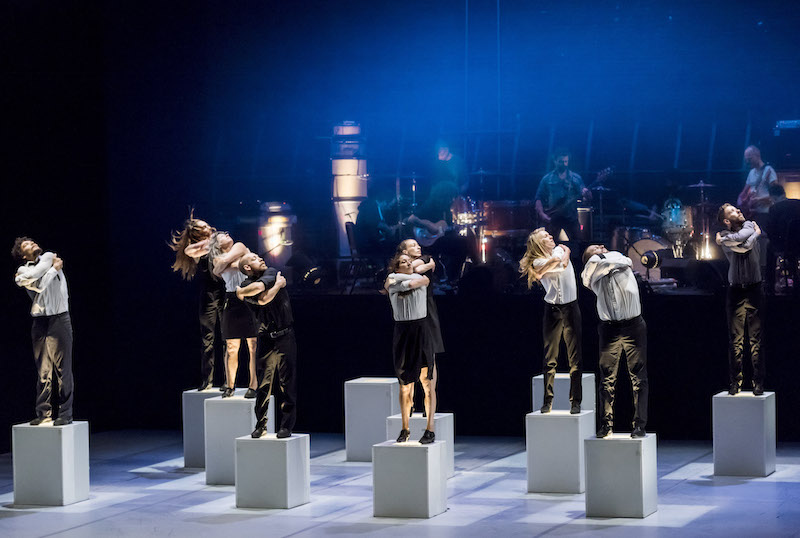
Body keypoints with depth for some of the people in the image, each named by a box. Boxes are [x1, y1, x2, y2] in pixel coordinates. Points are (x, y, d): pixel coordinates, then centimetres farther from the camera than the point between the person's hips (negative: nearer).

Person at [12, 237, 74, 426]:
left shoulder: (50, 257, 12)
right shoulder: (22, 271, 12)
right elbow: (39, 285, -5)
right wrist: (54, 269, -1)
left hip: (59, 319, -2)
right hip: (40, 323, 2)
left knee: (63, 368, -5)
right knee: (43, 371, 0)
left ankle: (65, 414, -4)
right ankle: (44, 414, 3)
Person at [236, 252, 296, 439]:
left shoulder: (272, 273, 4)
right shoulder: (246, 286, 4)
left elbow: (259, 287, -17)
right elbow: (263, 300, -16)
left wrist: (240, 291, -2)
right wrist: (278, 285, -10)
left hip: (285, 338, 0)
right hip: (266, 341, 0)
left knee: (287, 384, -1)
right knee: (263, 384, -2)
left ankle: (286, 425, 5)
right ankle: (260, 425, 9)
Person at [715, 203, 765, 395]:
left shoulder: (750, 225, 10)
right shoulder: (724, 236, 3)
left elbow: (746, 234, -12)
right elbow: (744, 246, -14)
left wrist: (724, 239, -3)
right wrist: (755, 234, -1)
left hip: (754, 291, 1)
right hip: (736, 292, -1)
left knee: (756, 340, -3)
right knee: (735, 341, -2)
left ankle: (758, 382, 0)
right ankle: (735, 382, 3)